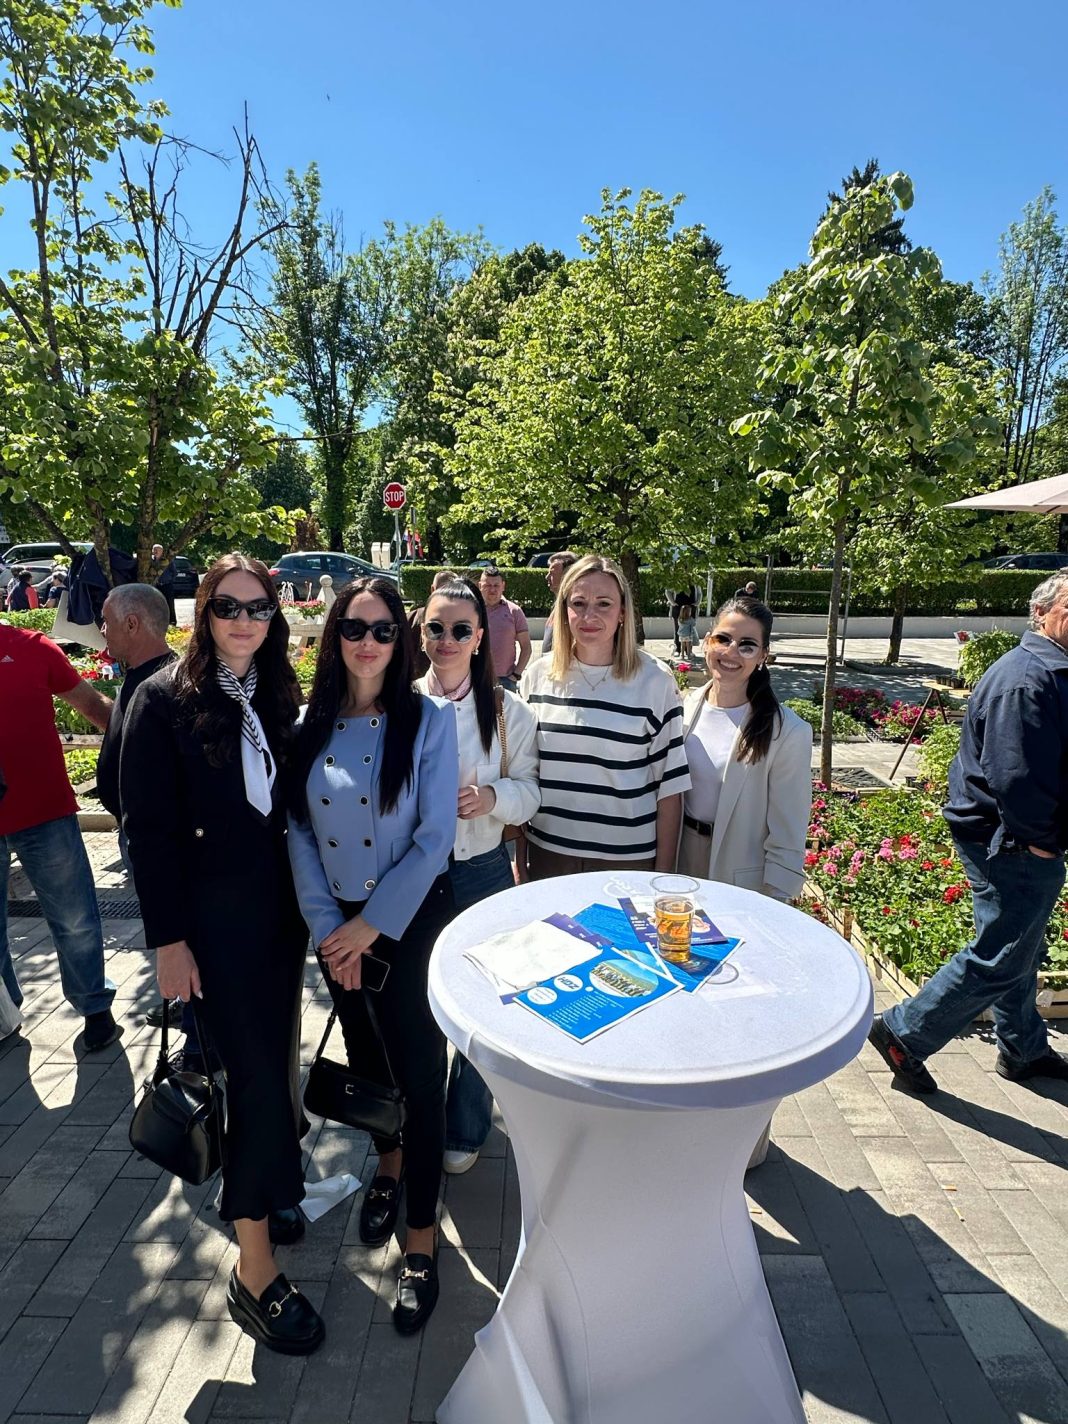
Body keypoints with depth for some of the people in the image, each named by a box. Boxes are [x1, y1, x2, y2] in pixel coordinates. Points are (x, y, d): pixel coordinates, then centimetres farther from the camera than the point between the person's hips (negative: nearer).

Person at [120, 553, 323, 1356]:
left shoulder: (277, 696, 5)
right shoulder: (165, 700, -10)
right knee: (257, 1072, -2)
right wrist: (168, 939, -12)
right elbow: (149, 827, -11)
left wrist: (308, 901, 8)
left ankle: (255, 1188, 43)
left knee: (271, 1058, 17)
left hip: (280, 907, 5)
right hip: (214, 917, -5)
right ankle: (254, 1271, 16)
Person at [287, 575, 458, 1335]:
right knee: (366, 1059, 22)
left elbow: (435, 837, -15)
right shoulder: (311, 725, -1)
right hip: (338, 927, 4)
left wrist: (372, 924, -13)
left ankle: (421, 1242, 26)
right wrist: (328, 931, -6)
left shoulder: (430, 719, -12)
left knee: (419, 1076, 4)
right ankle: (389, 1164, 51)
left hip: (412, 922, -4)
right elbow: (300, 833, -1)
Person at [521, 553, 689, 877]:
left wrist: (664, 871, -5)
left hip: (628, 856, -2)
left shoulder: (654, 680, -9)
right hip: (548, 851, 3)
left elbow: (669, 783, -5)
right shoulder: (538, 674, -1)